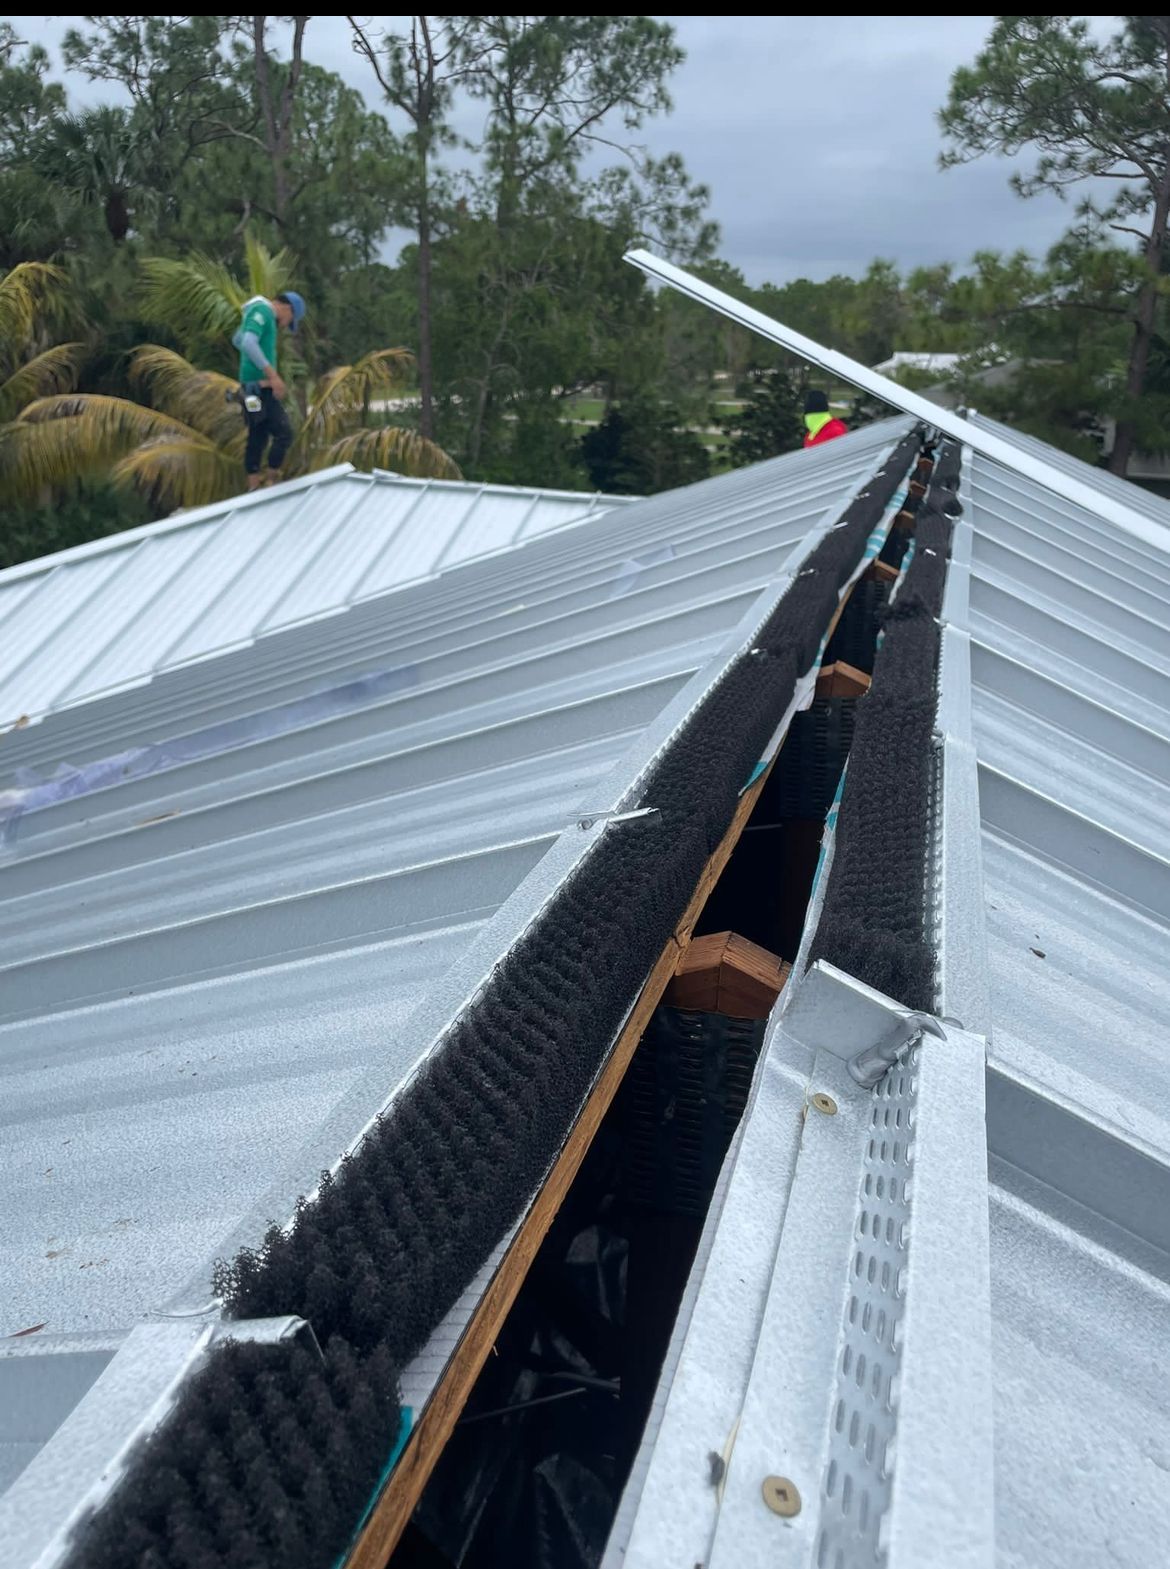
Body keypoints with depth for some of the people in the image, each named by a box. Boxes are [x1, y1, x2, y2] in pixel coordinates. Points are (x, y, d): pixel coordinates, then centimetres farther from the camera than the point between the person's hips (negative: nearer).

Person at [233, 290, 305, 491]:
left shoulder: (259, 312, 18)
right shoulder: (262, 311, -12)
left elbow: (238, 340, 34)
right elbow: (248, 343, -28)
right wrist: (272, 374, -31)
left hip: (254, 386, 10)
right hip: (259, 386, -10)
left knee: (258, 436, 12)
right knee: (283, 432, -11)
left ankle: (254, 486, 14)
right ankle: (271, 482, -7)